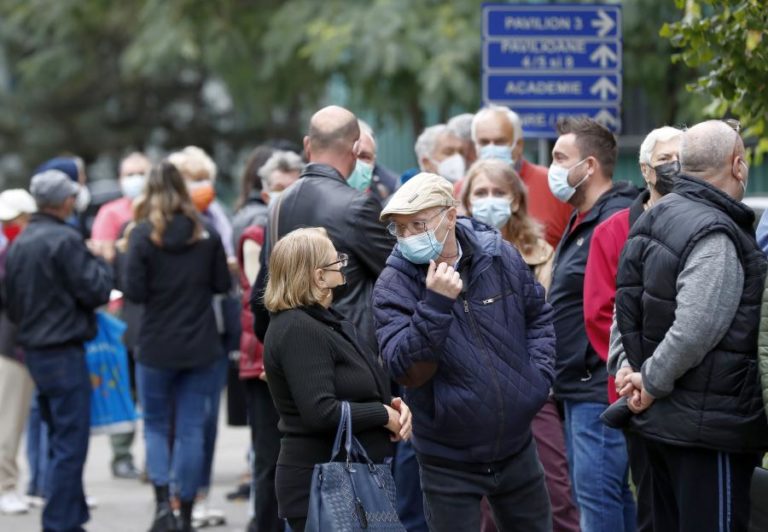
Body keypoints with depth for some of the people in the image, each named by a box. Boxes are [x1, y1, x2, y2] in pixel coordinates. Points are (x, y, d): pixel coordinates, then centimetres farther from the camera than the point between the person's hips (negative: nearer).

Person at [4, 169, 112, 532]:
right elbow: (97, 290, -16)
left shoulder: (17, 244, 9)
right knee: (70, 444, -5)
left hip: (32, 349, 9)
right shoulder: (65, 240, -17)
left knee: (59, 442, 17)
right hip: (64, 351, -9)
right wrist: (100, 262, 1)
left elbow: (10, 302, 16)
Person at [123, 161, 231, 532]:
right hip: (200, 347, 2)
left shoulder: (143, 234, -10)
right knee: (191, 428, 8)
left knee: (155, 426, 11)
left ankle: (162, 501, -8)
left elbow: (134, 291, -13)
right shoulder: (206, 232, -1)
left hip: (156, 348, -2)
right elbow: (222, 284, 4)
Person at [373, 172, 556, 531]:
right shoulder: (394, 284, -13)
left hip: (516, 447, 3)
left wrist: (539, 374, 1)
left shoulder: (499, 256, -4)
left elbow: (538, 316, 13)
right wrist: (435, 304, -32)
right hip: (449, 460, -3)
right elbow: (405, 370, -24)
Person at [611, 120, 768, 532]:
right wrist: (652, 382, -12)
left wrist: (626, 368, 8)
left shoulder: (654, 219, 11)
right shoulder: (717, 237, -19)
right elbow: (694, 331, -25)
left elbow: (627, 305, 16)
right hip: (711, 423, -10)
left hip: (661, 420, 10)